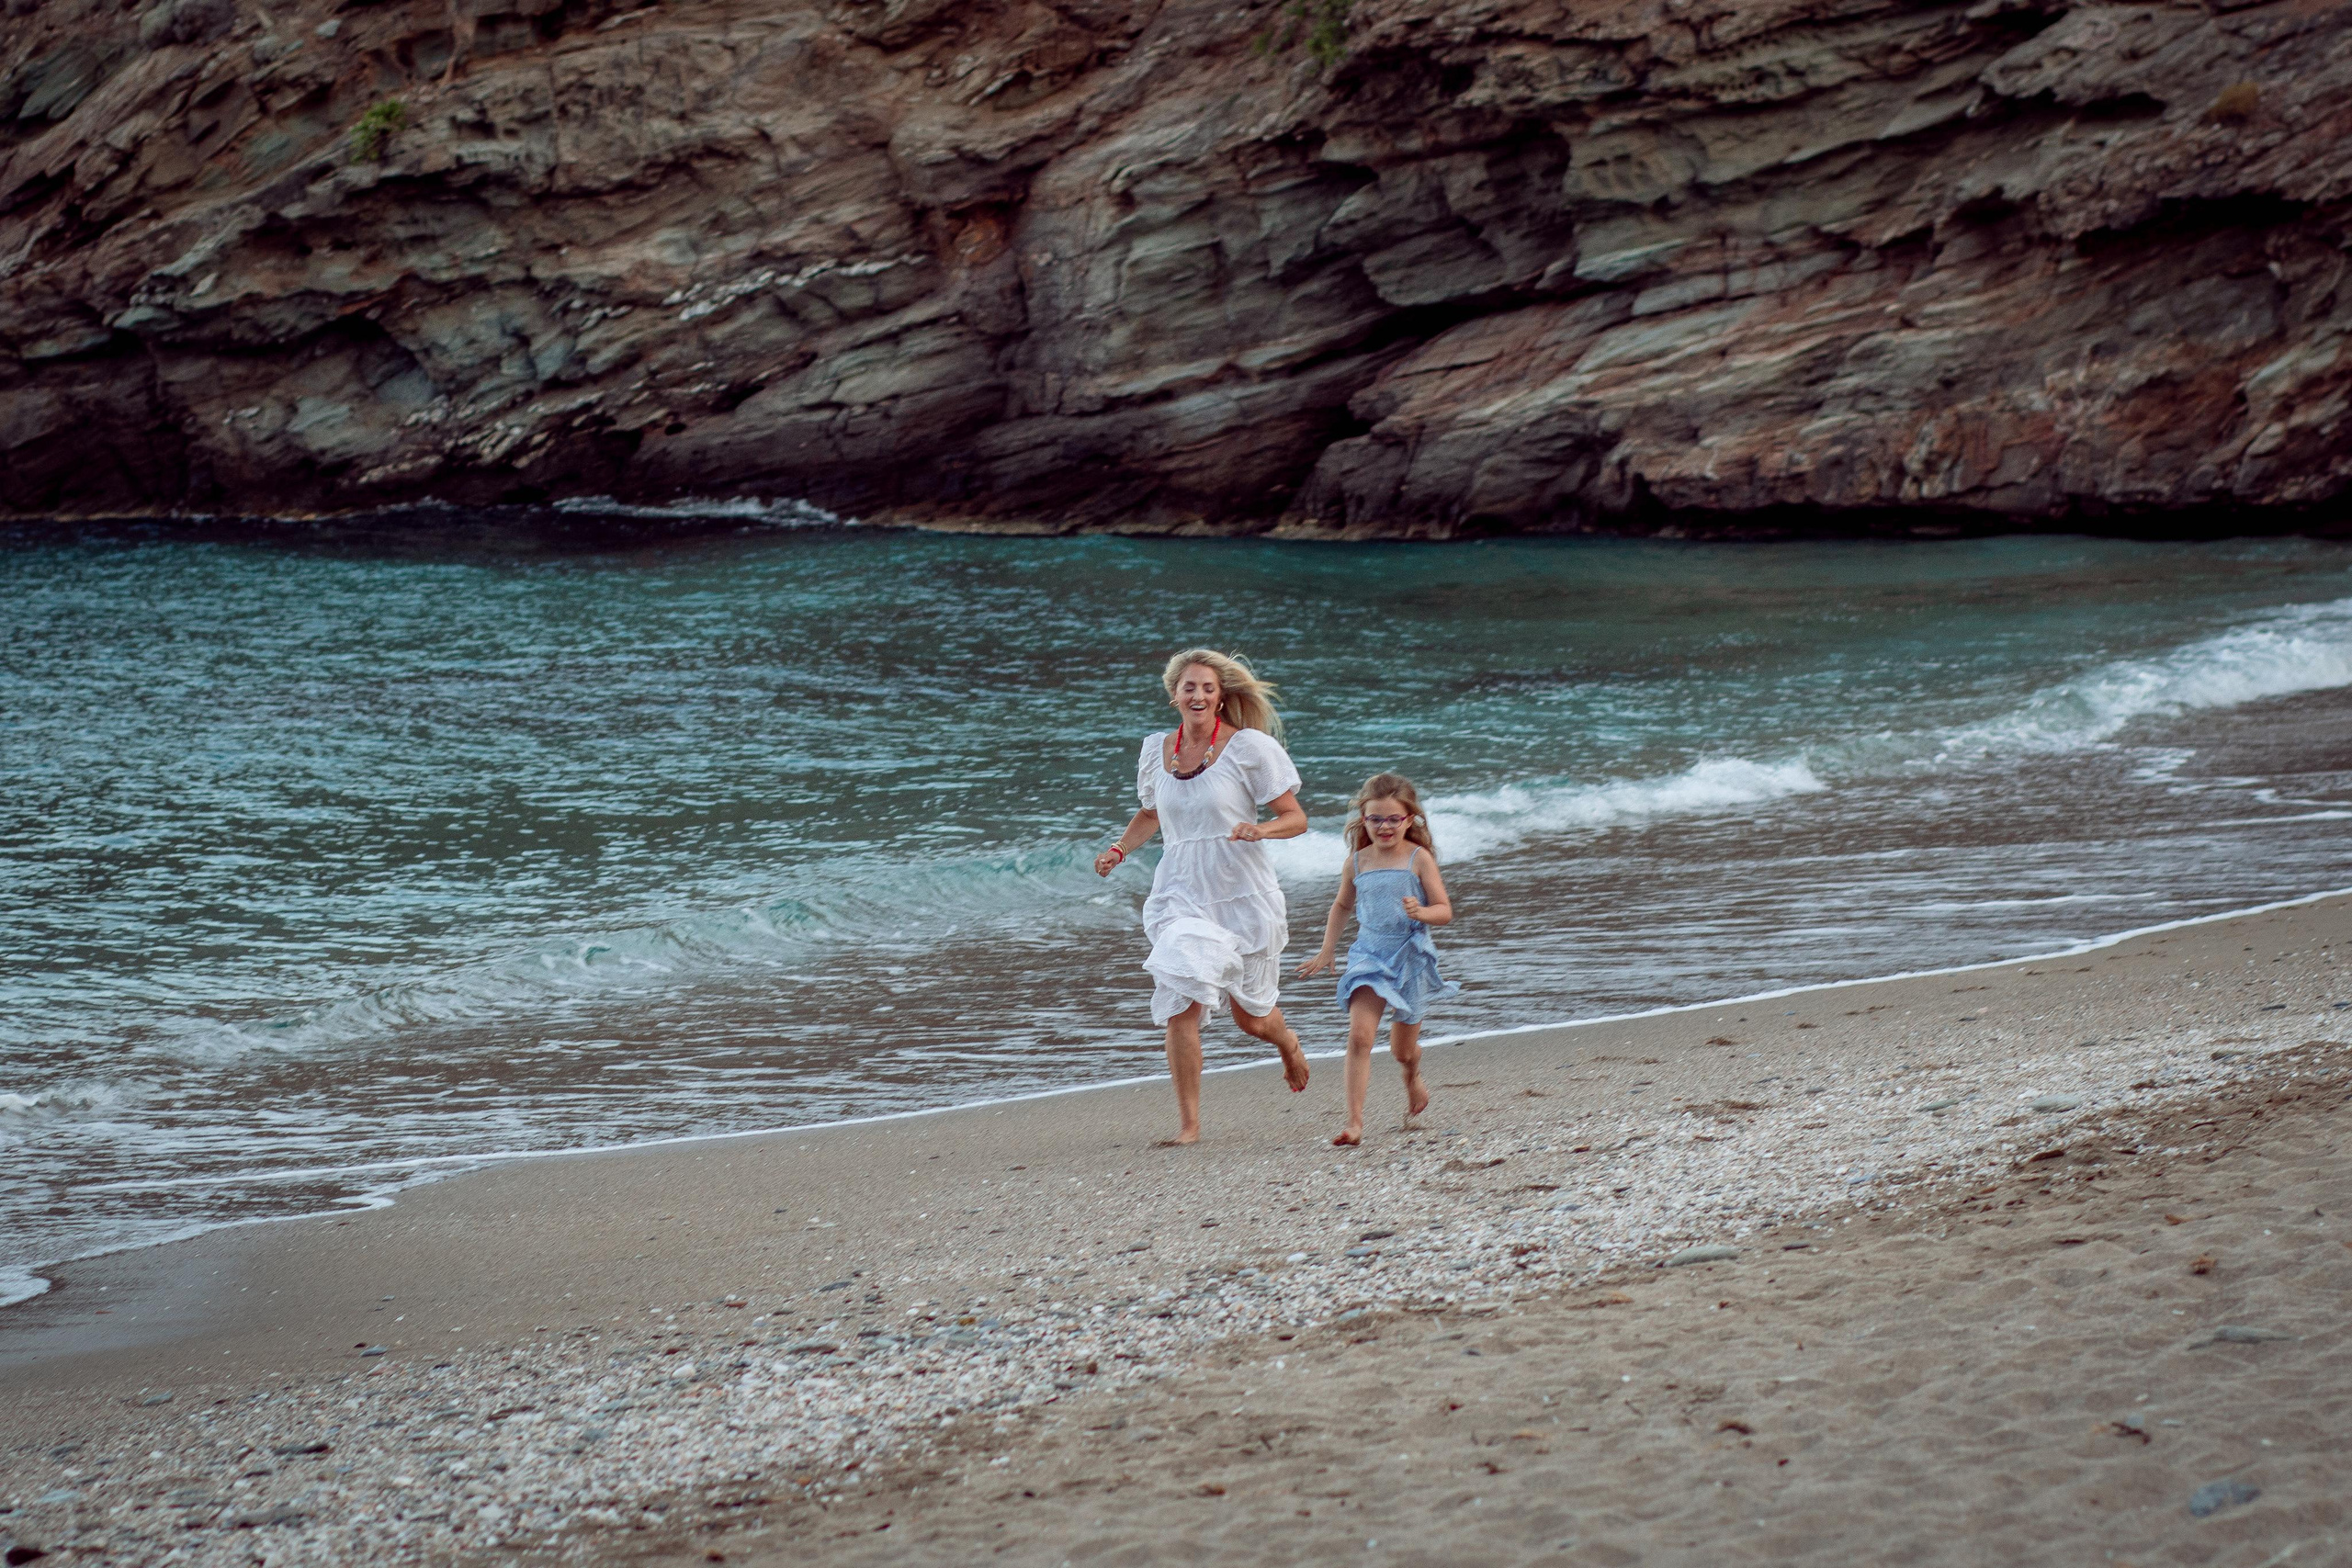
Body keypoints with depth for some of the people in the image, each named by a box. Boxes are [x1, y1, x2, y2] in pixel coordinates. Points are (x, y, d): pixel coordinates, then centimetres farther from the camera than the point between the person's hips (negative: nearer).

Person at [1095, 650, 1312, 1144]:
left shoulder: (1250, 747, -7)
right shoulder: (1156, 750, 5)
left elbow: (1295, 818, -4)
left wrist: (1260, 829, -25)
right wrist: (1119, 850, 5)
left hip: (1242, 895, -2)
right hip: (1181, 895, 2)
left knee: (1251, 1018, 11)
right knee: (1180, 1007, -14)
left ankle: (1287, 1043, 48)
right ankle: (1188, 1124, -4)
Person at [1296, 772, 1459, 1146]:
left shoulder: (1419, 858, -6)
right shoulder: (1357, 862, 2)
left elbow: (1444, 910, -6)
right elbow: (1342, 905, 20)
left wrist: (1421, 912, -27)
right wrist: (1326, 951, 19)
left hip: (1411, 957, -1)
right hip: (1369, 955, 1)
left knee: (1402, 1049, 13)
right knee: (1359, 1036, -20)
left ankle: (1413, 1081, 51)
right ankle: (1354, 1122, -20)